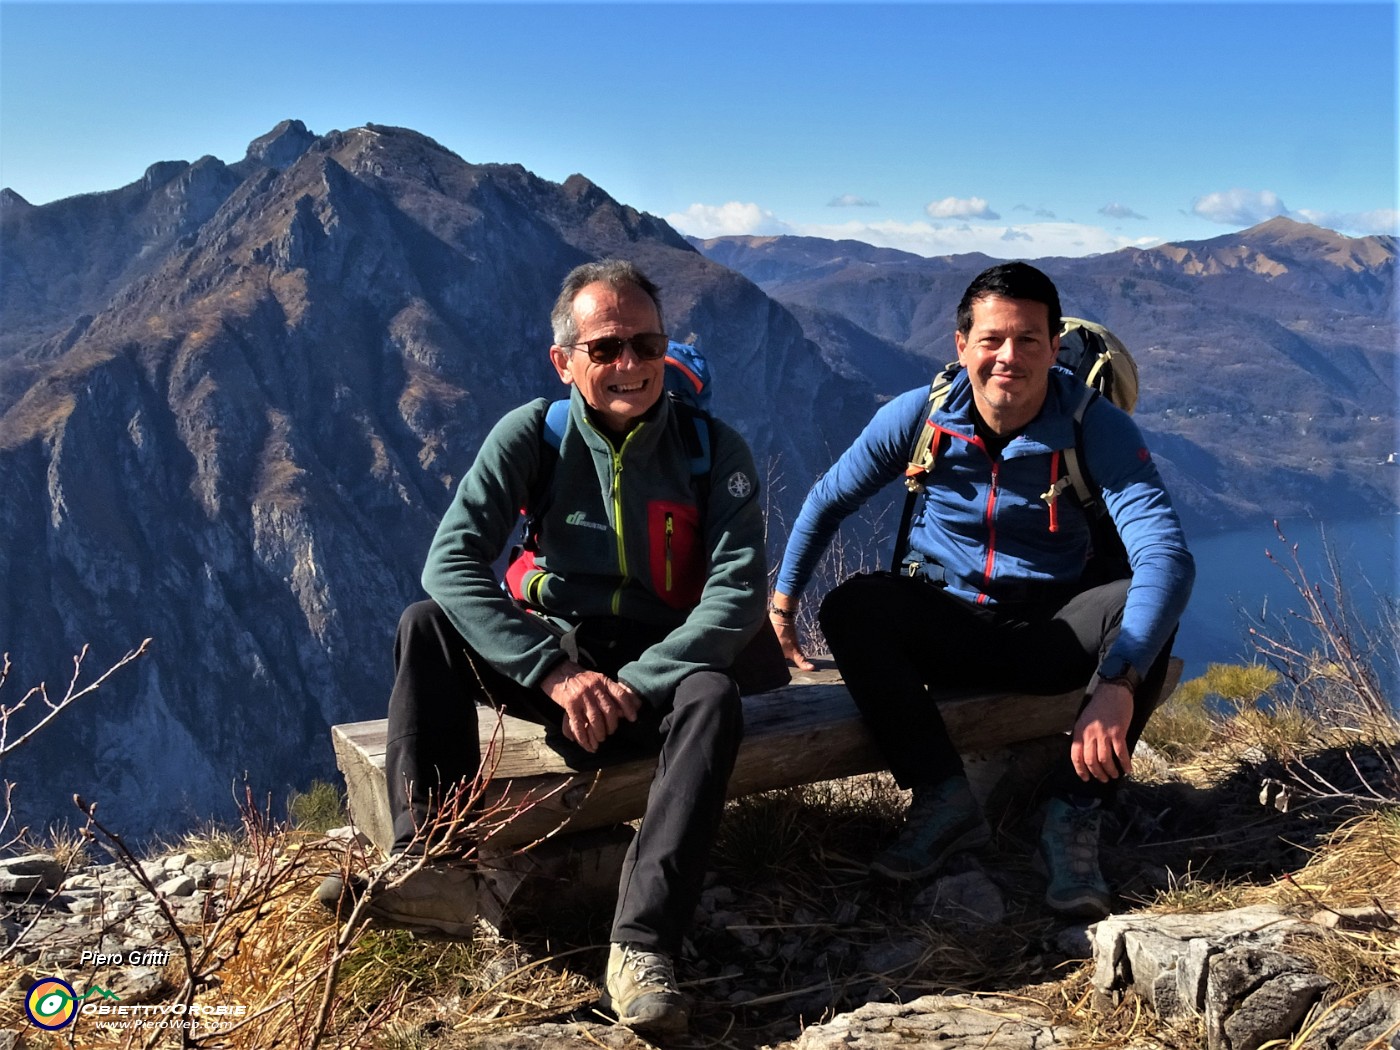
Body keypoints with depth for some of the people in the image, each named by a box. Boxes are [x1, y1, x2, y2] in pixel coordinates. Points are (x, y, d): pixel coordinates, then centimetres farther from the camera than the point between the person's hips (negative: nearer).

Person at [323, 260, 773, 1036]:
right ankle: (434, 866, -29)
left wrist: (633, 687, -27)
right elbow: (452, 562, -18)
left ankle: (642, 943, -37)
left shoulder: (713, 449, -9)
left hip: (657, 669, -1)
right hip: (550, 653, 2)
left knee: (714, 699, -34)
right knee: (425, 624, -22)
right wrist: (556, 673, -27)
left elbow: (738, 592, -18)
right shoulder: (533, 435, -8)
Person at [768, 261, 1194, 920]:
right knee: (852, 605, -27)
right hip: (945, 630, 1)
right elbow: (829, 501, 6)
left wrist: (1117, 683, -44)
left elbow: (1167, 555, -30)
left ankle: (1073, 818, -22)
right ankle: (944, 799, -21)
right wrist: (783, 601, 3)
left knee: (1140, 610, -31)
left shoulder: (1098, 428, -17)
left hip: (1050, 635, -1)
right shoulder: (920, 416, -10)